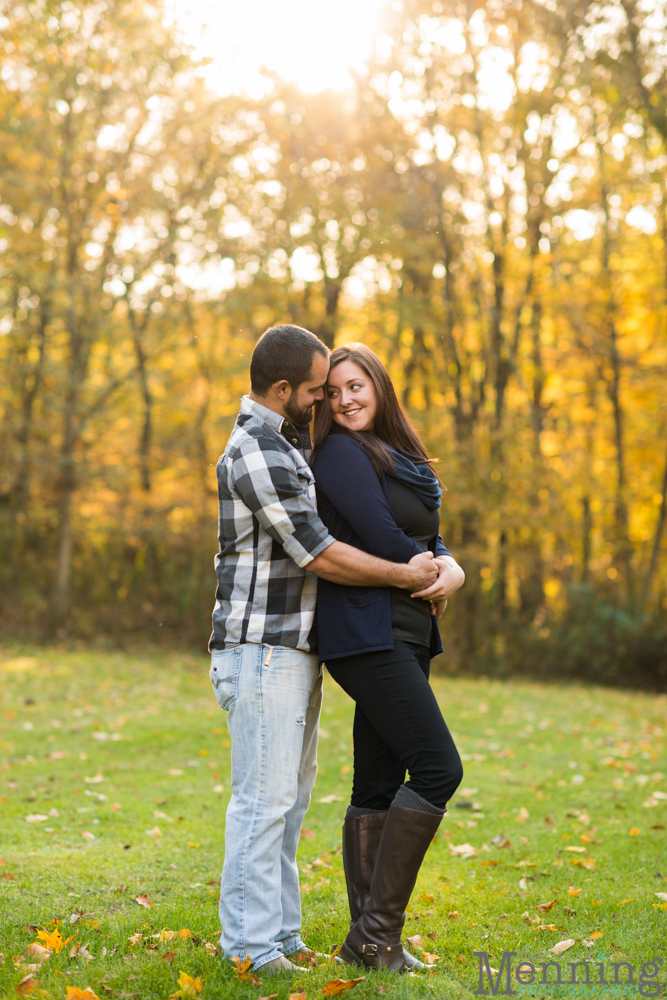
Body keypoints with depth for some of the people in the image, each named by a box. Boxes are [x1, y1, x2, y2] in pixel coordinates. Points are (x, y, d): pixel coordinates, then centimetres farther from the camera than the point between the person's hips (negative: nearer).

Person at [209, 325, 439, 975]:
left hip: (294, 652, 10)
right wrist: (404, 576, -9)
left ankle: (280, 935, 21)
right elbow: (318, 555, -20)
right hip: (263, 652, -10)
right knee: (264, 799, -6)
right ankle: (250, 949, 0)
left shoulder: (286, 444, 17)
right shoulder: (257, 452, -17)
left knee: (289, 798, 13)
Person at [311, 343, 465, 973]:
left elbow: (429, 538, 14)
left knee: (378, 787, 8)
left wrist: (450, 567, -8)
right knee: (438, 767, -14)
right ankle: (376, 929, -8)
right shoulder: (340, 454, -6)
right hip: (364, 631, -8)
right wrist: (427, 571, 0)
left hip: (405, 635, 8)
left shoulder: (399, 458, 21)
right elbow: (380, 537, -16)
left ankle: (370, 938, 12)